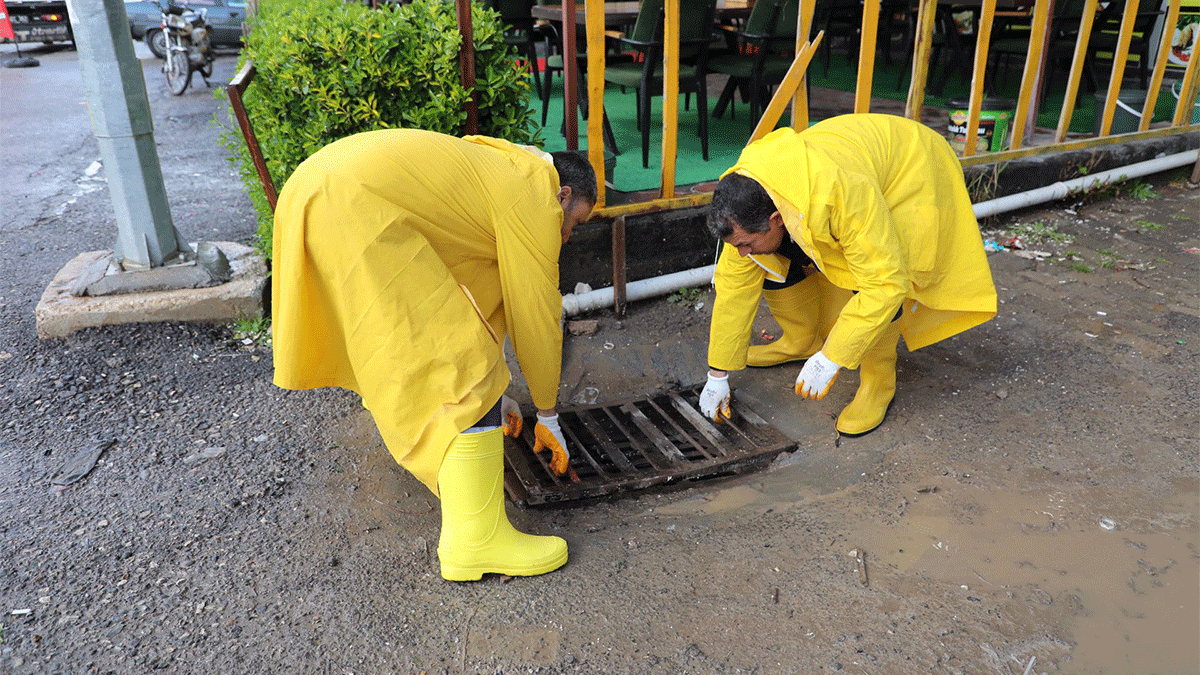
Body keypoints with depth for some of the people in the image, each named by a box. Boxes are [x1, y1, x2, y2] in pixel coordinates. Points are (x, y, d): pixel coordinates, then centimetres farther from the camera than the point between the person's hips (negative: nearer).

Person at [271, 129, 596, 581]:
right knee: (463, 371, -8)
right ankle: (477, 540, -3)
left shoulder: (498, 173, 29)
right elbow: (536, 314, 5)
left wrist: (495, 392, 38)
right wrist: (548, 416, 18)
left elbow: (482, 293, 34)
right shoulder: (536, 191, 2)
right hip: (358, 209, -11)